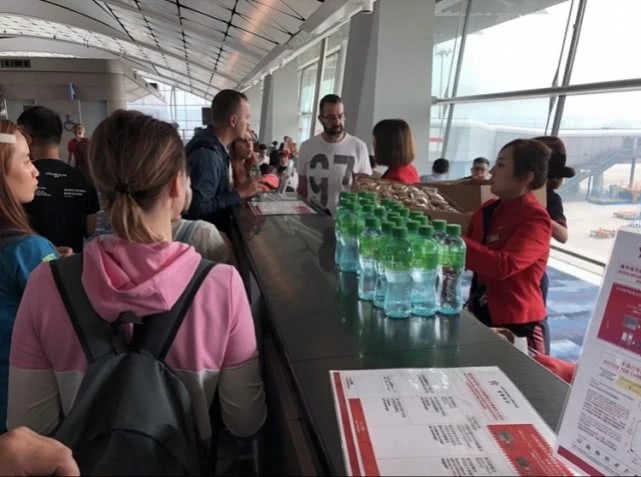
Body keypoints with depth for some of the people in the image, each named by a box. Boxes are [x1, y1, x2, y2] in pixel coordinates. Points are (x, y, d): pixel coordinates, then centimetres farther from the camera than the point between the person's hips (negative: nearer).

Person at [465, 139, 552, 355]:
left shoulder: (535, 219, -17)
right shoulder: (487, 210, 5)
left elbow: (504, 265, -31)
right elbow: (475, 254, 13)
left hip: (518, 326, -7)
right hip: (483, 316, 7)